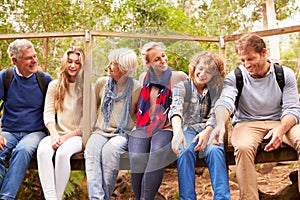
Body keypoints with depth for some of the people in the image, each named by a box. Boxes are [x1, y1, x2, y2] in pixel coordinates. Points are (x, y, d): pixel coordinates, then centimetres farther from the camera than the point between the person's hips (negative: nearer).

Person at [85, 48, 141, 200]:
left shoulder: (136, 89, 0)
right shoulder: (102, 83, 10)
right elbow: (94, 107, 23)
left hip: (123, 134, -3)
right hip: (101, 131, 3)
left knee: (109, 149, -34)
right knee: (91, 150, -30)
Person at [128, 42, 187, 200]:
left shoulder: (179, 77, 7)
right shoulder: (144, 78, 17)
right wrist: (141, 125, 13)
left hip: (166, 127, -2)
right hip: (143, 127, 2)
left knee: (158, 151, -36)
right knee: (137, 157, -30)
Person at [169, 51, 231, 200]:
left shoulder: (215, 90, 12)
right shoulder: (181, 87, 4)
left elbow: (215, 114, 0)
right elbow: (176, 109, -17)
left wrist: (207, 132, -24)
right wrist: (177, 132, -39)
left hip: (208, 129, 1)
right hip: (187, 128, -1)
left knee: (215, 151, -33)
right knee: (185, 152, -34)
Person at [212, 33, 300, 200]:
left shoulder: (285, 74, 3)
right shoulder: (234, 77, 0)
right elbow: (225, 101, -19)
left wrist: (281, 129, -25)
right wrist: (220, 123, -43)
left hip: (281, 122, 2)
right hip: (247, 123, -1)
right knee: (243, 147, -35)